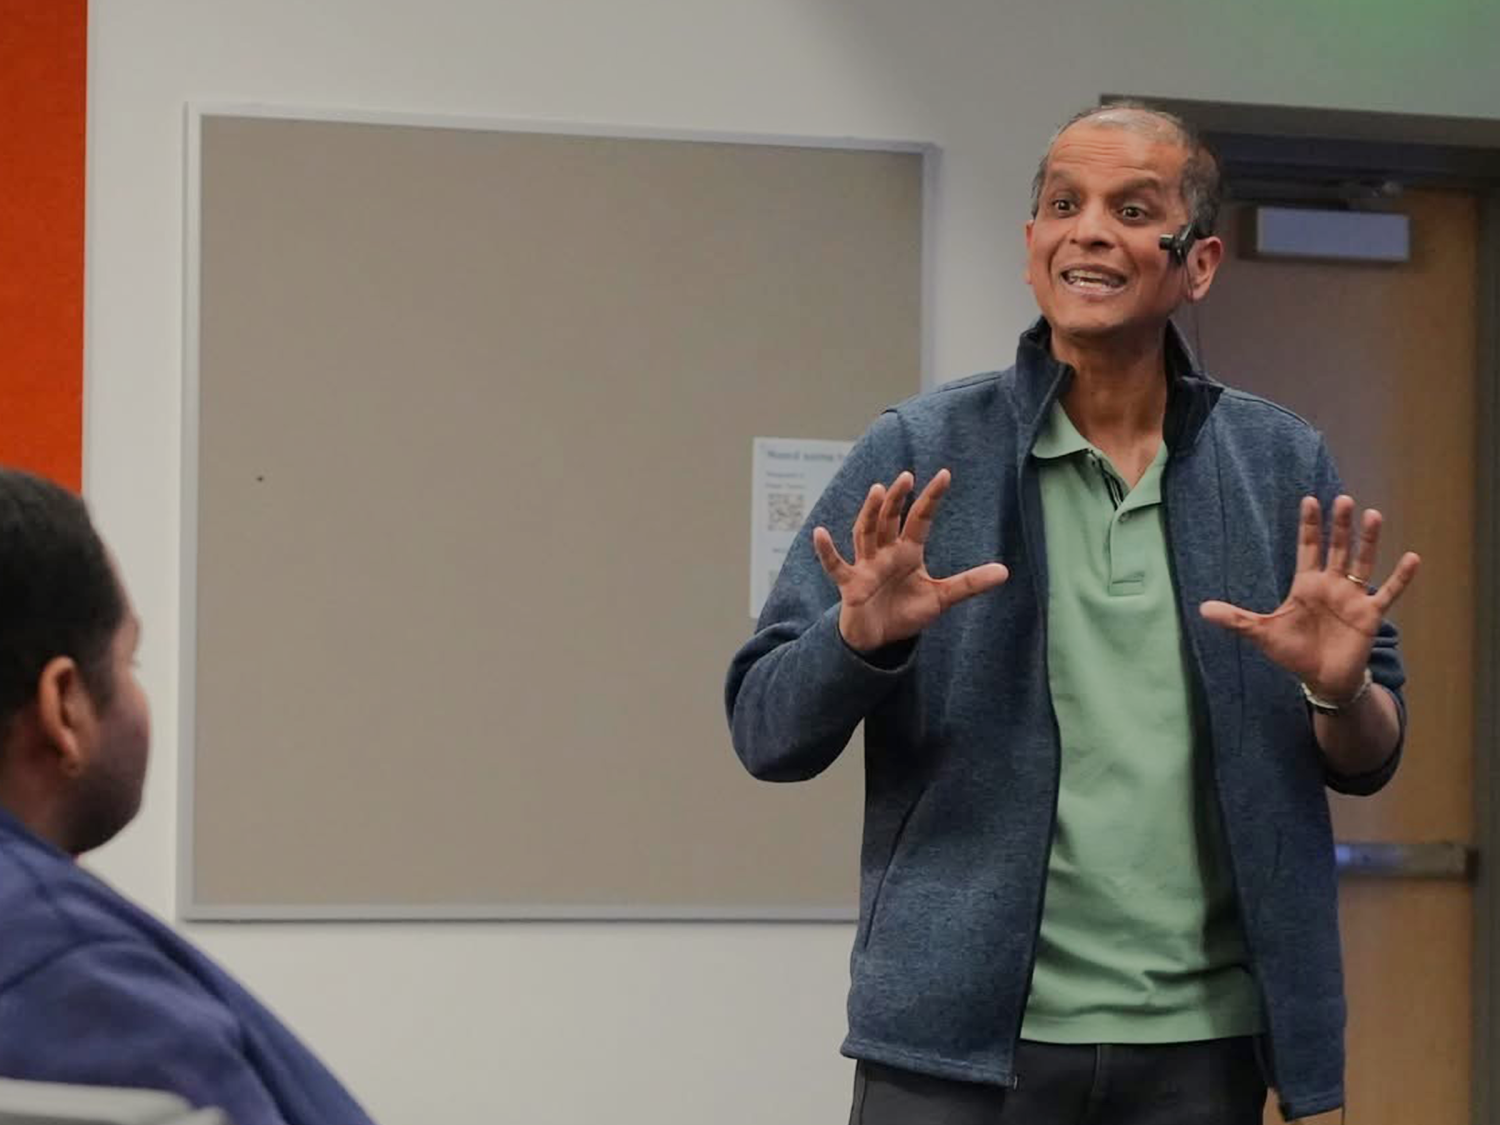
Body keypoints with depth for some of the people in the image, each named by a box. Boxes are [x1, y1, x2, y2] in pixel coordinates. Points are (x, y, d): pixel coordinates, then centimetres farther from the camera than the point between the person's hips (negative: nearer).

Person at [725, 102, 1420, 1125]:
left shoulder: (1282, 465, 5)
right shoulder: (921, 455, -1)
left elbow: (1367, 764, 10)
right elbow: (766, 731, -2)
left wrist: (1339, 691, -11)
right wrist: (859, 638, -21)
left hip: (1200, 1041, 2)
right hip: (962, 1040, -2)